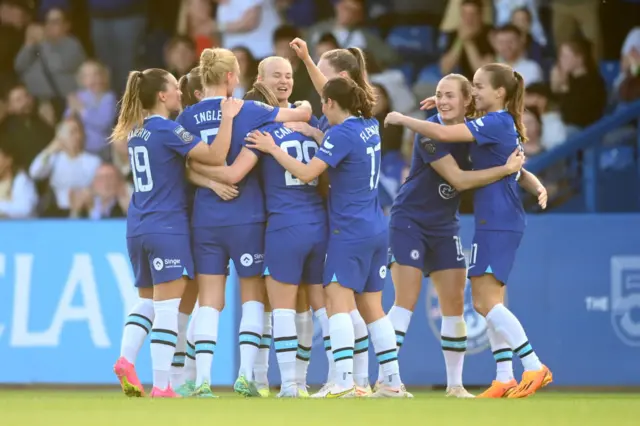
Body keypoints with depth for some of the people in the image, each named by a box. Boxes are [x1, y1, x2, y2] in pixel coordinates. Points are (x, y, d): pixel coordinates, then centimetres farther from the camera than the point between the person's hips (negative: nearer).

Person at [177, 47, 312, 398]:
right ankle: (245, 373, 1)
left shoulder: (187, 118, 1)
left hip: (204, 219, 2)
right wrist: (301, 109, 26)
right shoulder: (248, 111, -5)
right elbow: (305, 113, 5)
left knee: (209, 300, 5)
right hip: (245, 217, -2)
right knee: (253, 293, 12)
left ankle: (203, 379, -5)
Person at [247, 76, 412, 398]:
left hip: (349, 230, -9)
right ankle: (393, 383, 12)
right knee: (372, 307, 13)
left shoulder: (342, 133, -14)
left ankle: (344, 383, -24)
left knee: (339, 302, -13)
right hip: (376, 230, 9)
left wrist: (272, 149, -10)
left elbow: (307, 173, -20)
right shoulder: (370, 127, 11)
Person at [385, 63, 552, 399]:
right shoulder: (504, 124, 15)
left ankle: (534, 367, -15)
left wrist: (402, 119, -11)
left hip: (497, 222, -10)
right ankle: (504, 380, 9)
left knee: (486, 301, -13)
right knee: (488, 303, 10)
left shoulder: (496, 123, -14)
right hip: (497, 222, 10)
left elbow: (443, 134, -23)